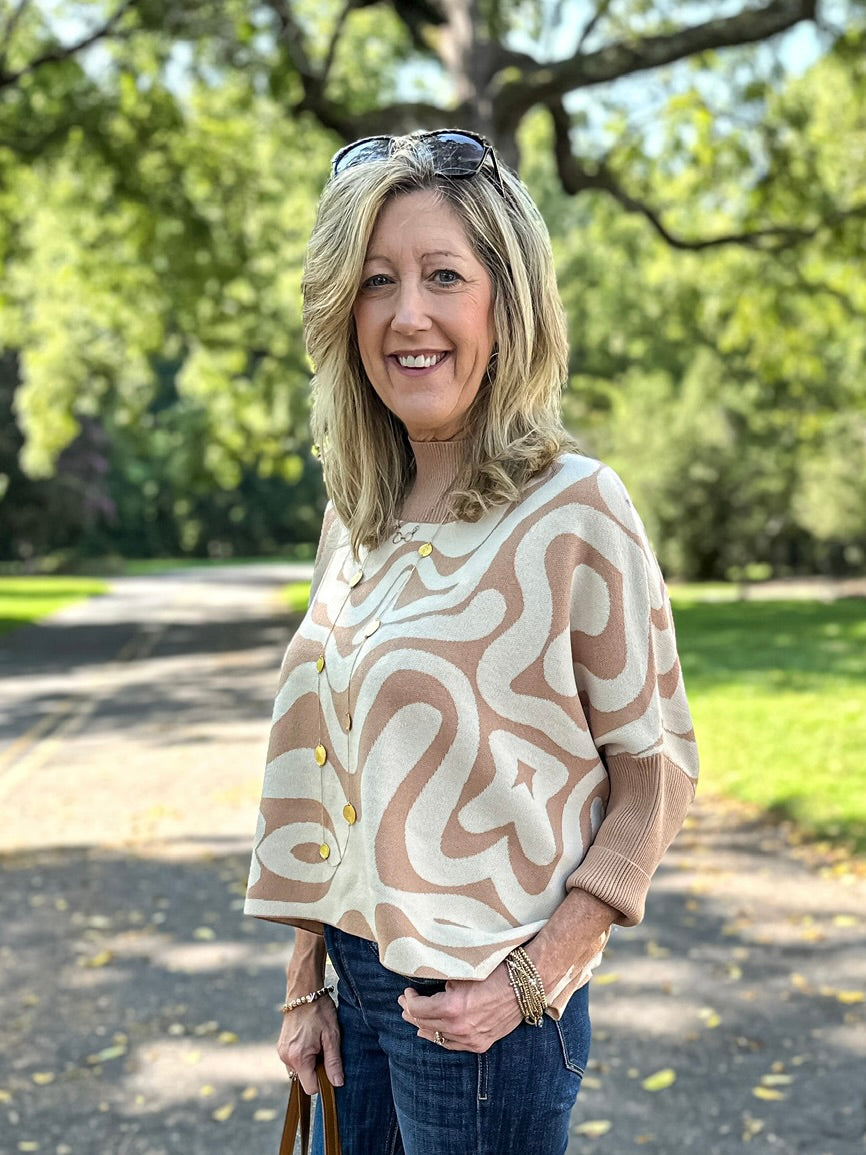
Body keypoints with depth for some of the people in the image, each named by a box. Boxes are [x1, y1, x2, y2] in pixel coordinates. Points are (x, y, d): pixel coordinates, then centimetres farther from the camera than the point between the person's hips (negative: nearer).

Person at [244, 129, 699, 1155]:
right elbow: (328, 768, 8)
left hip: (482, 1006, -5)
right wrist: (304, 980, 8)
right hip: (354, 978, 6)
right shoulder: (355, 516, 2)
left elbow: (655, 770, -10)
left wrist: (536, 975, -16)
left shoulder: (573, 509, -15)